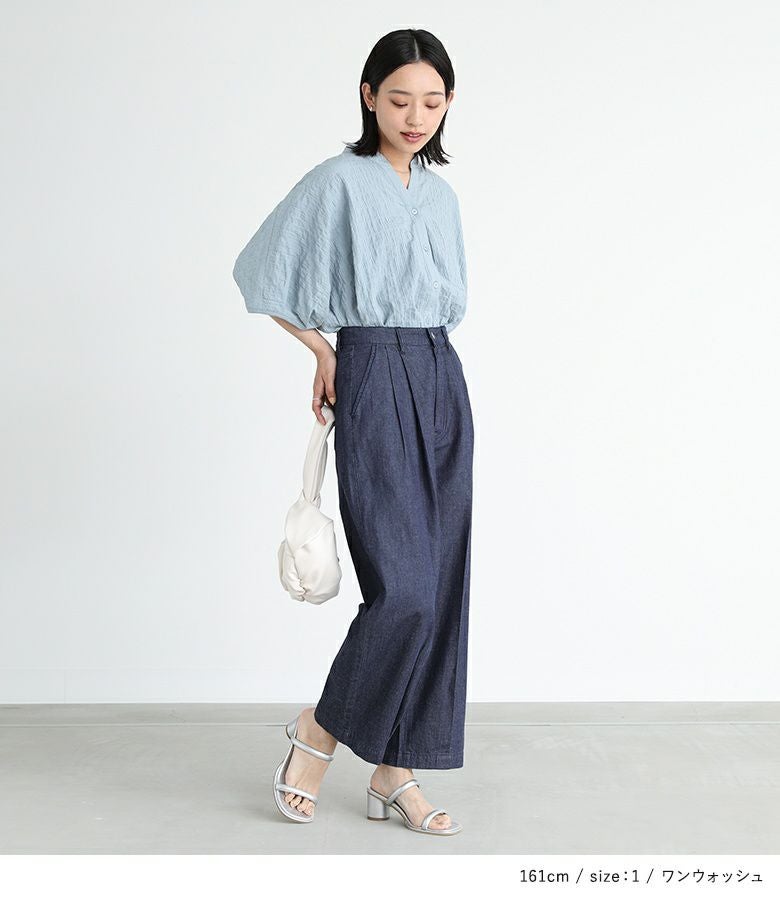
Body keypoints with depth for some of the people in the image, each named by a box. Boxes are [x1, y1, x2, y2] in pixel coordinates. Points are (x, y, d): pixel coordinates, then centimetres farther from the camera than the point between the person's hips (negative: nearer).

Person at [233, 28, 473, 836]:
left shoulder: (441, 195, 15)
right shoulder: (339, 181, -4)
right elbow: (260, 276, -1)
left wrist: (410, 356, 9)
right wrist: (327, 352, 6)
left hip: (443, 384, 7)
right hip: (376, 385, -6)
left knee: (440, 586, 4)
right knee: (403, 585, -13)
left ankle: (396, 771, 13)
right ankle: (320, 730, 11)